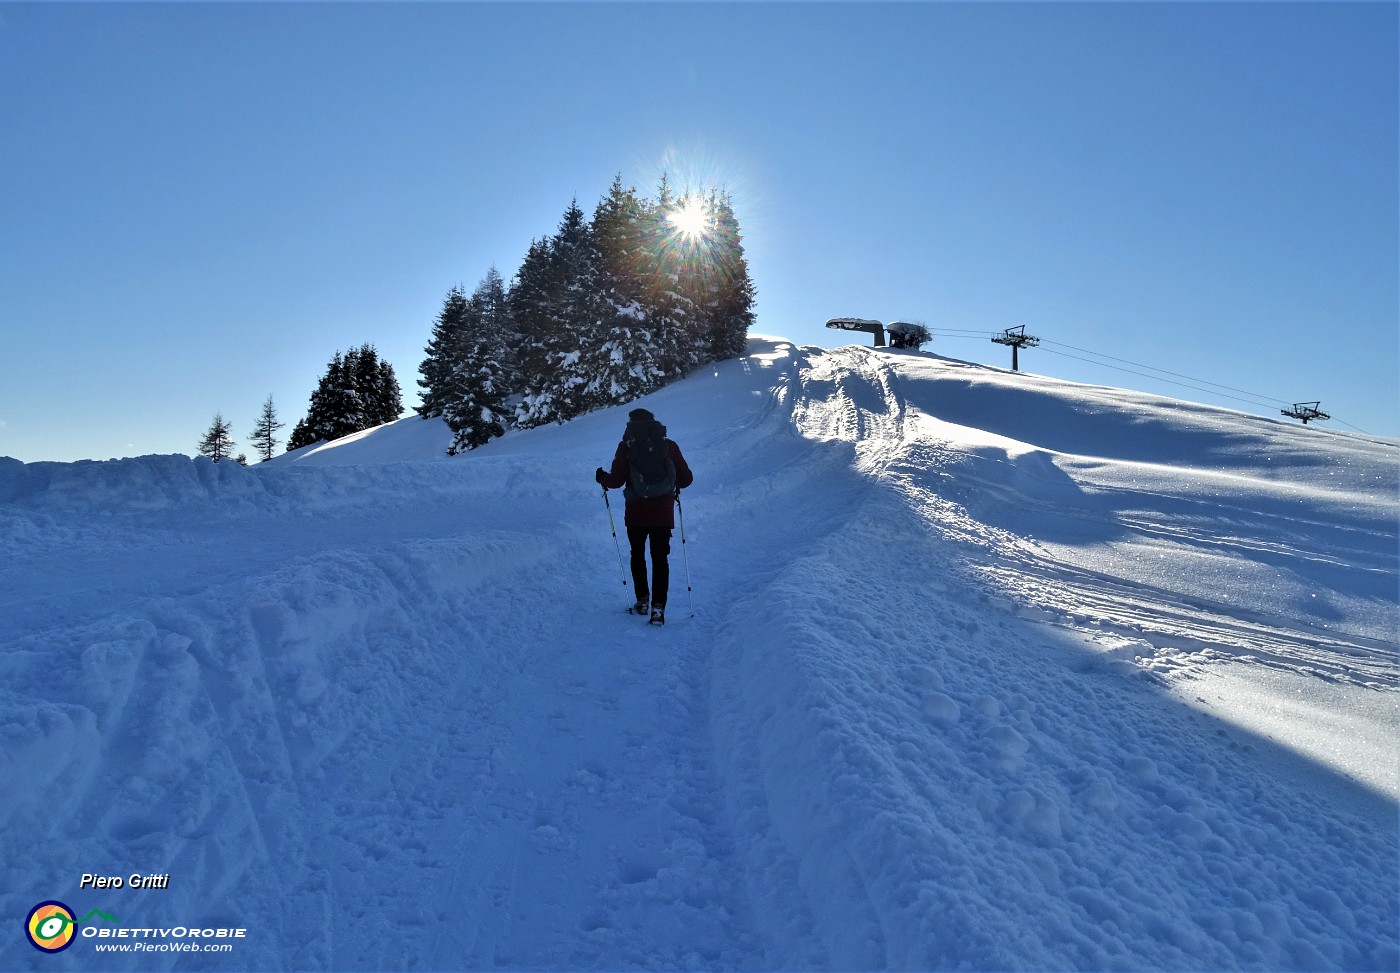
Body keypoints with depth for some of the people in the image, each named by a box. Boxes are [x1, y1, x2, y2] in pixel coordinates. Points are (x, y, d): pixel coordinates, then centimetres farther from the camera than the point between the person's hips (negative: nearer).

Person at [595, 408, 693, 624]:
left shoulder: (626, 446, -1)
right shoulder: (669, 446, 3)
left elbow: (617, 480, -4)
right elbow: (686, 478, 2)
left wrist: (602, 477, 17)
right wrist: (675, 485, 24)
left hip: (636, 512, -1)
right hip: (664, 513, 1)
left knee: (637, 555, 18)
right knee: (660, 557, 6)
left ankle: (642, 600, 22)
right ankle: (658, 606, -2)